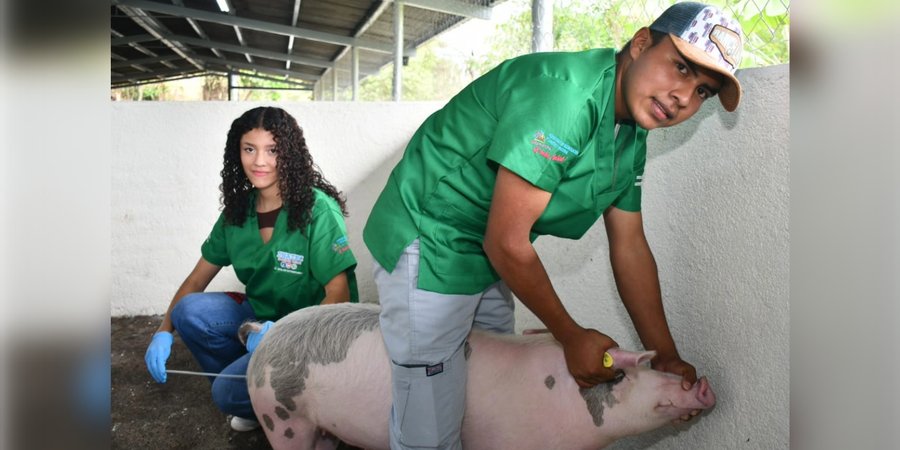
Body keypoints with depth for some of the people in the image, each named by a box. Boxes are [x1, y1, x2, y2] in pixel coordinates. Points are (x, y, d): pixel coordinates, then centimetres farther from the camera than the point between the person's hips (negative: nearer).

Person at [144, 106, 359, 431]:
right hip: (262, 316, 6)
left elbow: (338, 294, -20)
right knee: (191, 311, -16)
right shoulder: (238, 210, 0)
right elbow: (198, 279, 5)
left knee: (227, 392, -21)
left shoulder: (317, 209, -19)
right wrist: (164, 331, -7)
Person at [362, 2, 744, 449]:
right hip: (429, 242, -9)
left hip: (487, 259, 9)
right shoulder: (564, 93, -28)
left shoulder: (632, 138, 3)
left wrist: (665, 356, 8)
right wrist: (572, 337, -12)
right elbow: (507, 242, -27)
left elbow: (630, 247, 9)